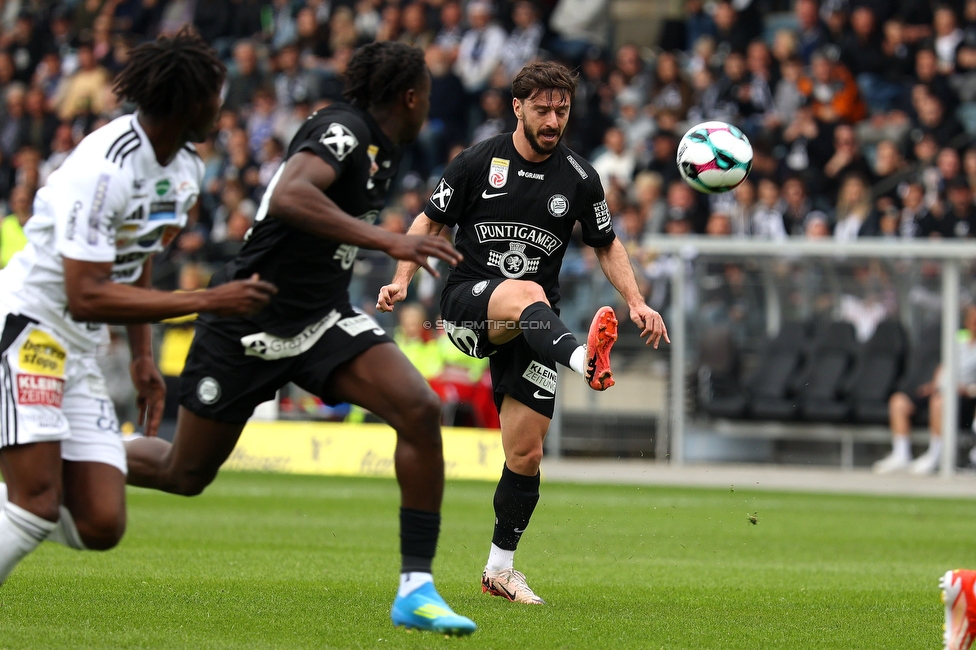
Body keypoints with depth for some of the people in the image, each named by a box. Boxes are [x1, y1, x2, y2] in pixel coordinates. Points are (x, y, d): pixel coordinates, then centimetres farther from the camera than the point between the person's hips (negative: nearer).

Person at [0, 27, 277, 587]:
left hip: (82, 351, 9)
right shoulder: (104, 169, -22)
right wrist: (208, 302, -26)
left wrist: (143, 356, 16)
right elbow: (86, 297, -26)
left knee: (101, 526, -4)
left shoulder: (187, 168, 6)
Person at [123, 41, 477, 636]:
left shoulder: (381, 148, 8)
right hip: (251, 324, -7)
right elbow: (287, 197, -40)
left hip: (322, 319, 7)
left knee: (421, 410, -18)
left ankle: (416, 589, -15)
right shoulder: (342, 130, -20)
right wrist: (387, 241, -43)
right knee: (185, 475, 7)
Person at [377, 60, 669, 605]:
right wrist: (403, 280, -6)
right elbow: (431, 222, 8)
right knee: (527, 295, -39)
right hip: (468, 304, -3)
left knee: (526, 453, -2)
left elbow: (607, 245, 16)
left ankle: (500, 569, 16)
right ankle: (585, 360, -71)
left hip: (532, 330, 3)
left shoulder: (579, 178, 5)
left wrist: (637, 302, 2)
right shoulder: (478, 163, -1)